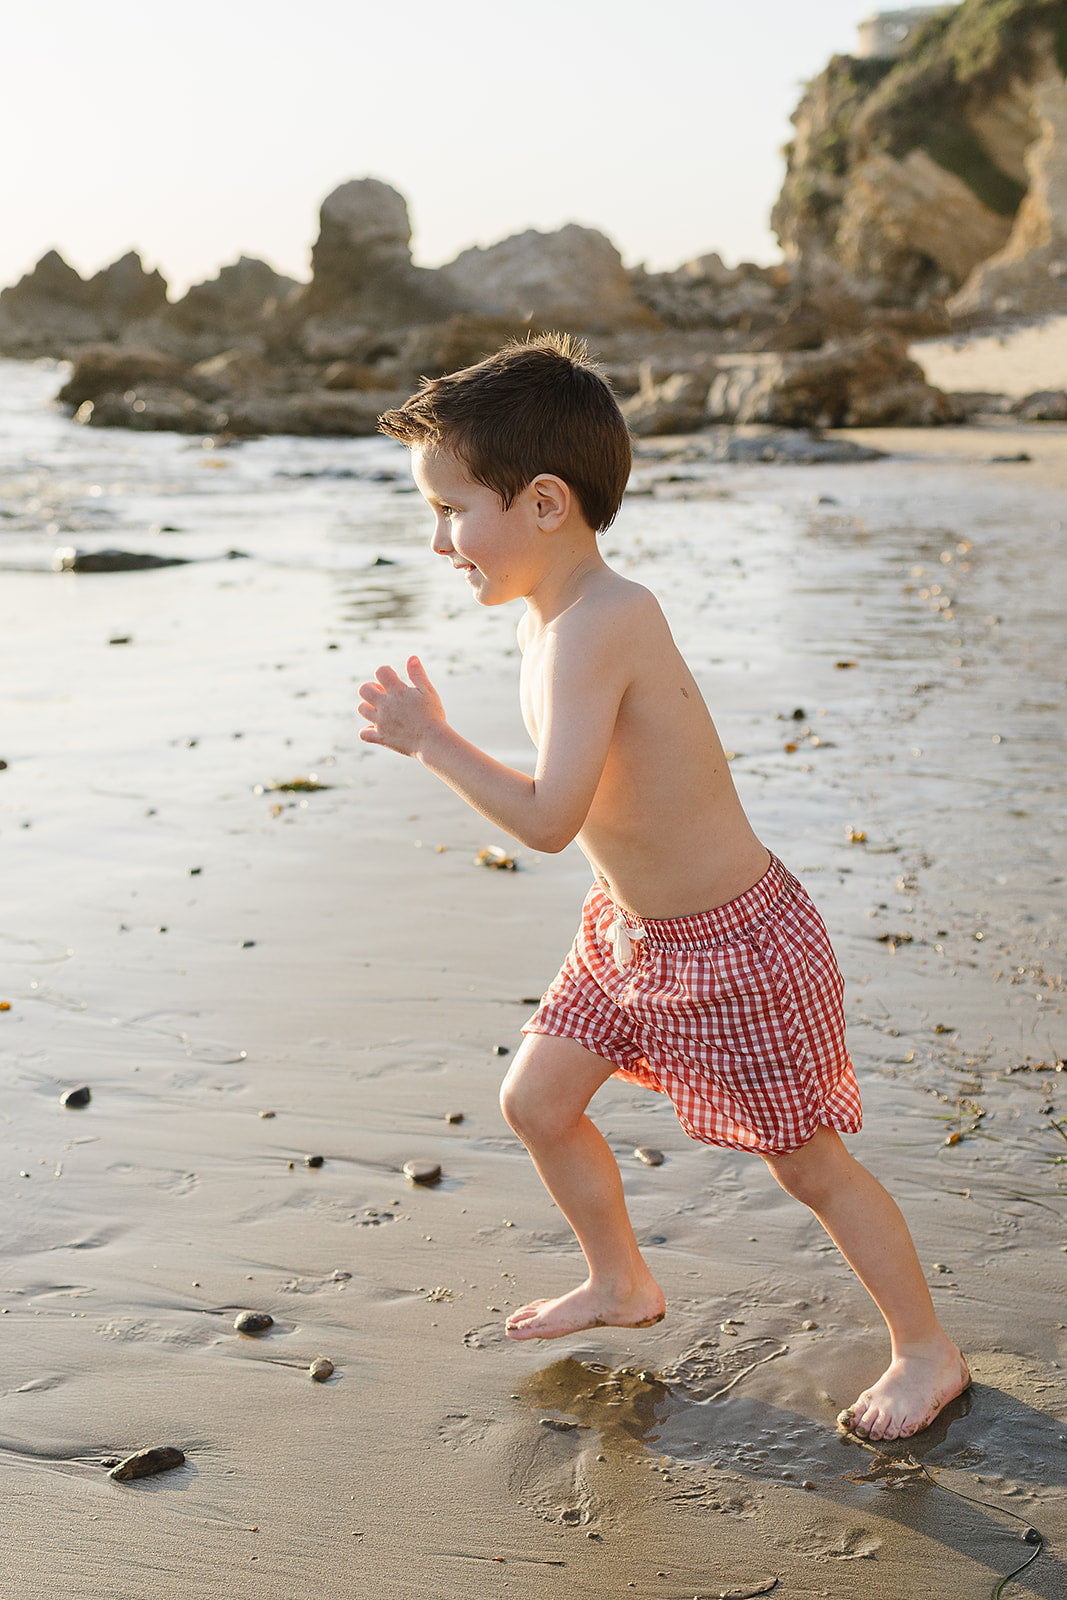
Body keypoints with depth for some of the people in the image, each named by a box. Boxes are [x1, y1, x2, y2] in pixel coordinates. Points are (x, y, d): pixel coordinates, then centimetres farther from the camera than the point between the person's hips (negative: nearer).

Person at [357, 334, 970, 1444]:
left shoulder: (595, 626, -30)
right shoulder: (551, 609, 0)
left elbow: (550, 819, -33)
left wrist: (430, 741, -24)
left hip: (730, 950, -9)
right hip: (633, 928, 9)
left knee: (808, 1164, 6)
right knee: (535, 1101, 15)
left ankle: (929, 1350, 27)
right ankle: (622, 1283, 40)